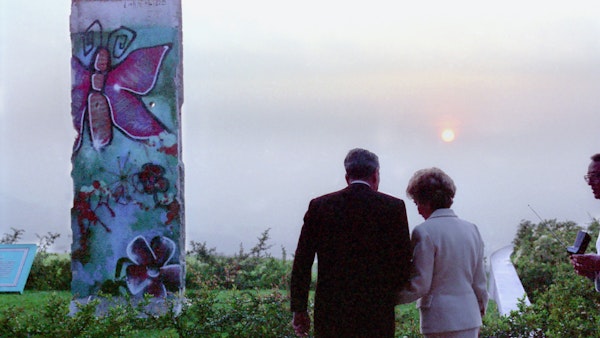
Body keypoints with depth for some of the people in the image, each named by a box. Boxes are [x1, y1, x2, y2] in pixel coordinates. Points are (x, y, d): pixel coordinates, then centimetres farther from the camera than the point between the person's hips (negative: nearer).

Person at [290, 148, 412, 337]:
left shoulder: (319, 206, 3)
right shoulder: (393, 207, -2)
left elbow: (302, 263, 4)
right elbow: (404, 264, -2)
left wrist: (299, 309, 12)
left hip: (330, 314, 2)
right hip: (377, 314, -1)